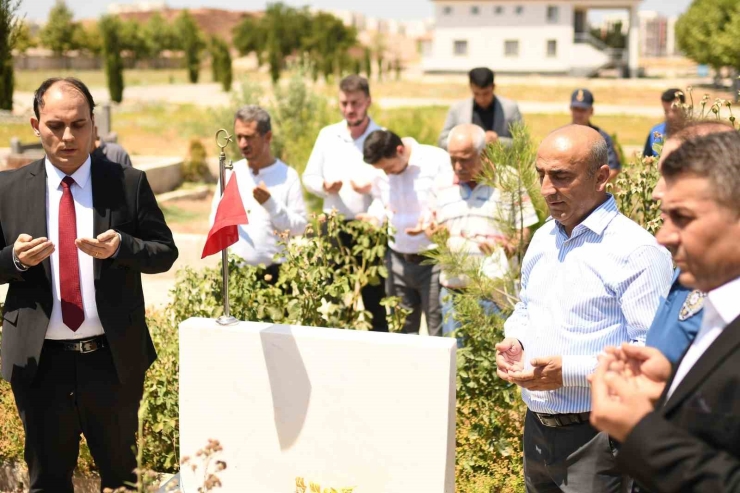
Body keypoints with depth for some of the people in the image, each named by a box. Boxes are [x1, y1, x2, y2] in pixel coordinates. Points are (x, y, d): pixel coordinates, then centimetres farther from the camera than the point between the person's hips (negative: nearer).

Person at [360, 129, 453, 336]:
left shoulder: (437, 160, -14)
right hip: (398, 260, 5)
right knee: (401, 329, 14)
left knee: (439, 331, 0)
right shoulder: (380, 171, 1)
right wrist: (374, 216, -3)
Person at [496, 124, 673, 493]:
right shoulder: (542, 239, 10)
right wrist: (515, 341, 3)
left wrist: (568, 371, -24)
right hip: (536, 429, 7)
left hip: (596, 438, -7)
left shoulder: (637, 251, -16)